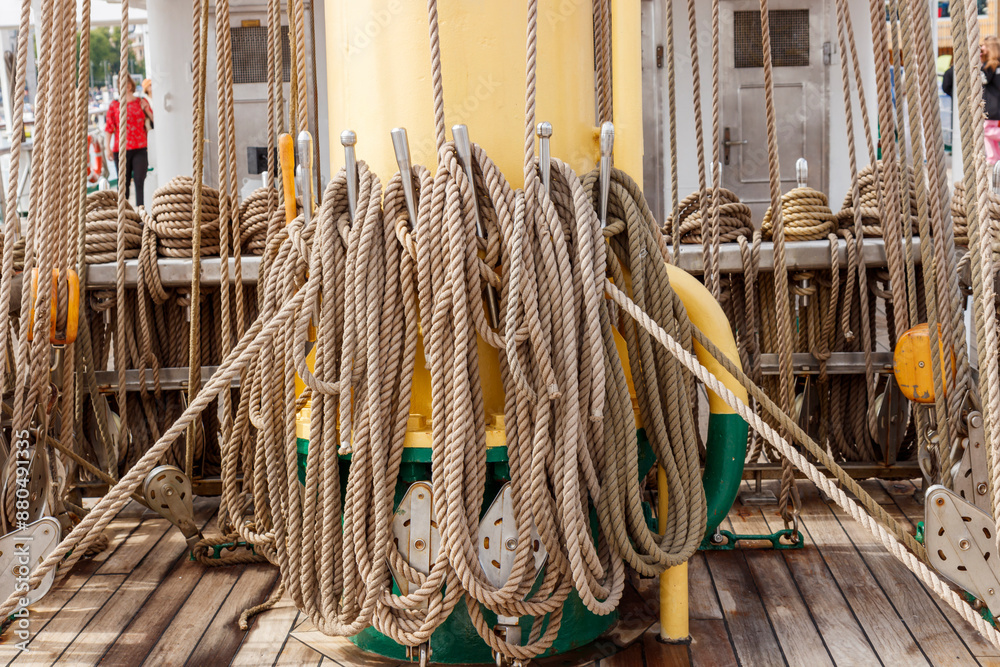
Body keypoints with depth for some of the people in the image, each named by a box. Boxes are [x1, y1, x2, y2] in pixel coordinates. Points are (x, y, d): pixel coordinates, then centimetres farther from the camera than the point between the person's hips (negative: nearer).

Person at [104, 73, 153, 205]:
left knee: (140, 182, -8)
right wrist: (107, 147, -3)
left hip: (140, 149, 0)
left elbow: (154, 122, 11)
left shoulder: (141, 103, 10)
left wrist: (146, 109, -6)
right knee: (123, 183, 3)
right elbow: (109, 127, 5)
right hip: (121, 149, 0)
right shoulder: (114, 105, 8)